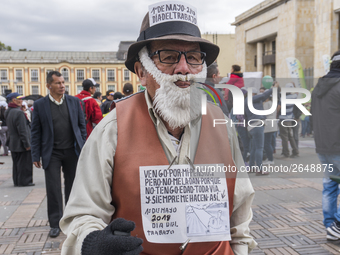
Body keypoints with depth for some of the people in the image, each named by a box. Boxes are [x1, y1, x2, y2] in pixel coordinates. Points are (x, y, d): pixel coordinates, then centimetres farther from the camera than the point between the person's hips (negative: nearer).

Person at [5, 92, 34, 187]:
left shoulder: (7, 112, 9)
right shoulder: (19, 112, -21)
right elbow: (22, 131, -22)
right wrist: (27, 144, -18)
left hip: (13, 144, 9)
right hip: (20, 144, -9)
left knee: (16, 163, 17)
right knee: (25, 163, 1)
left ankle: (17, 181, 25)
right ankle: (24, 181, 7)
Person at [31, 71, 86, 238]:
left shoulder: (74, 102, 3)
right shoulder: (40, 105, -1)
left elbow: (82, 125, 7)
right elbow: (36, 132, 1)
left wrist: (83, 148, 3)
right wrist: (36, 156, -3)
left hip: (72, 151, 2)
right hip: (52, 153, -1)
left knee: (72, 187, 11)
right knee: (53, 189, 0)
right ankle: (55, 224, 13)